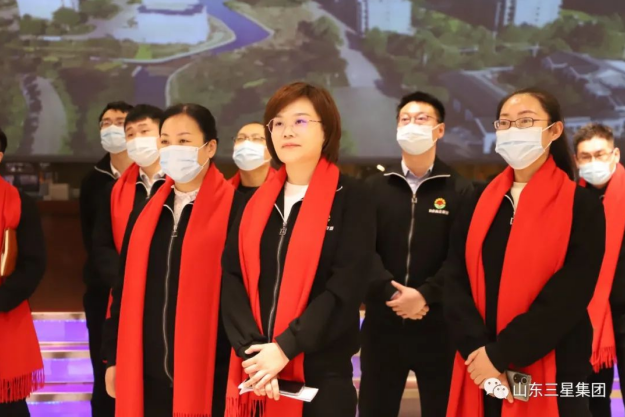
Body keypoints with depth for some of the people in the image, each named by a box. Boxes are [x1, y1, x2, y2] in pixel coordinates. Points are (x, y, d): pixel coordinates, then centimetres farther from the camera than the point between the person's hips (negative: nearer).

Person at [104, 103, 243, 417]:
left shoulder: (233, 208, -7)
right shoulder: (146, 211, 11)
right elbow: (124, 287, 15)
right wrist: (114, 358, 12)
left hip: (209, 371, -5)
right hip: (146, 372, 5)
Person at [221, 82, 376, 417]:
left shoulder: (350, 197, -3)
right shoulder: (258, 201, 10)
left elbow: (347, 287, -12)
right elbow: (232, 277, 2)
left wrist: (285, 347, -17)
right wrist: (251, 350, -13)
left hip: (322, 371, -4)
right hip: (256, 370, 4)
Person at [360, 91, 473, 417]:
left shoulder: (459, 190, 2)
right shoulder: (375, 188, 8)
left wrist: (425, 294, -19)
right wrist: (391, 291, -16)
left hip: (438, 325, -2)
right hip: (382, 321, 2)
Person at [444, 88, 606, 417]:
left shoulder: (581, 206, -4)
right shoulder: (479, 202, 8)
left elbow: (568, 297, -12)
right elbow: (455, 279, 0)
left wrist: (500, 354, -16)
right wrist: (476, 349, -14)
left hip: (552, 372, -3)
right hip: (479, 368, 4)